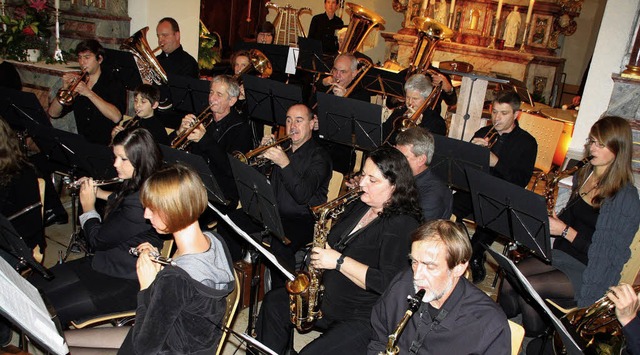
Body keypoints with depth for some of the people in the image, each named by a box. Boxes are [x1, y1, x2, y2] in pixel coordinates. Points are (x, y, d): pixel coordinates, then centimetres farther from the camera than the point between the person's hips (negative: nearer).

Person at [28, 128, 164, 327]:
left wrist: (88, 206, 0)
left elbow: (97, 240, -17)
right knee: (33, 287, 8)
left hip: (127, 282, -10)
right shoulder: (135, 187, 3)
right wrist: (100, 193, 14)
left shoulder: (142, 201, -28)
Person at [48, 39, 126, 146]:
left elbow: (116, 117, -22)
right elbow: (53, 113, 8)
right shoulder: (77, 82, 12)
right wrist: (64, 88, -6)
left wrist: (89, 93, -22)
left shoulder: (113, 84, -3)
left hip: (107, 146, -5)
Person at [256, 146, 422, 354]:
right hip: (327, 297, 9)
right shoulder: (359, 207, 7)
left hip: (363, 319, -9)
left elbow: (387, 283, -28)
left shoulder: (403, 225, -20)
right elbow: (336, 242, 21)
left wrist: (339, 261, -25)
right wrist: (321, 255, 0)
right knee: (273, 302, 12)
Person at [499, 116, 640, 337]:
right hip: (561, 253, 7)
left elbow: (608, 254, -19)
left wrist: (564, 231, -22)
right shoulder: (584, 175, 6)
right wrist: (550, 222, -2)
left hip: (590, 273, -6)